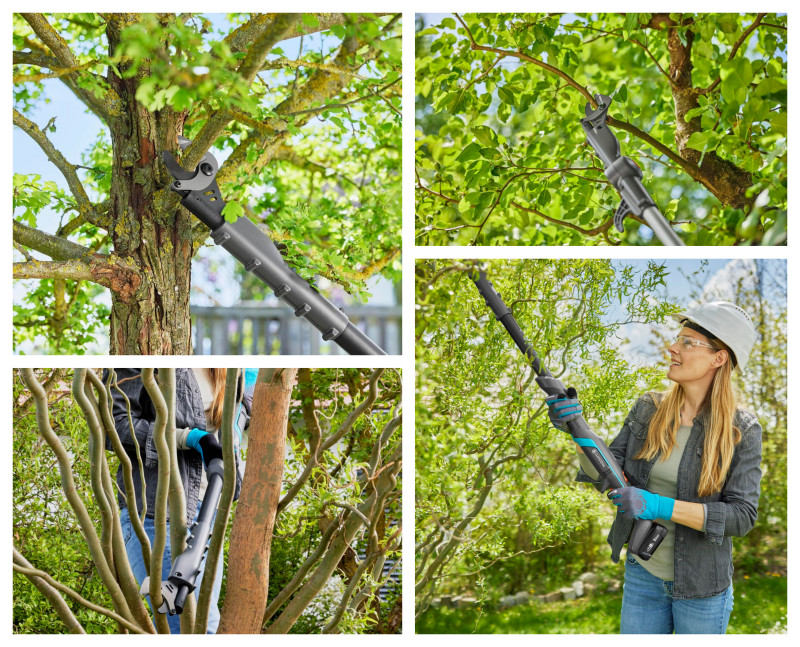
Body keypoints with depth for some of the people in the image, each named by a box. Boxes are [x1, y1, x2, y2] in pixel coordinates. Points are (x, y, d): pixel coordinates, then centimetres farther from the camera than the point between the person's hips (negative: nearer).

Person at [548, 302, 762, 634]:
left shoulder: (741, 430, -12)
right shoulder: (648, 409, 0)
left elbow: (742, 516, -18)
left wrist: (660, 507, -27)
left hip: (700, 589, -3)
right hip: (642, 575, 3)